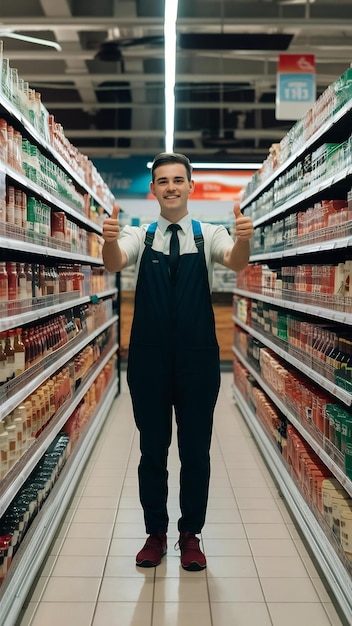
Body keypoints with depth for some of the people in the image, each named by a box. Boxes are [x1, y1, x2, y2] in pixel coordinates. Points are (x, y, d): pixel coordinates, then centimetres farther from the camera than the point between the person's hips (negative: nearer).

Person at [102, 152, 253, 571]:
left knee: (196, 451, 9)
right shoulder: (139, 236, 2)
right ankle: (155, 533, 27)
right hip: (149, 360, 0)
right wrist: (109, 240, -41)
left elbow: (236, 262, -18)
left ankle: (190, 535, 26)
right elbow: (114, 263, -18)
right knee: (152, 450, 11)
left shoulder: (209, 235, 2)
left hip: (197, 360, 0)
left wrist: (244, 239, -42)